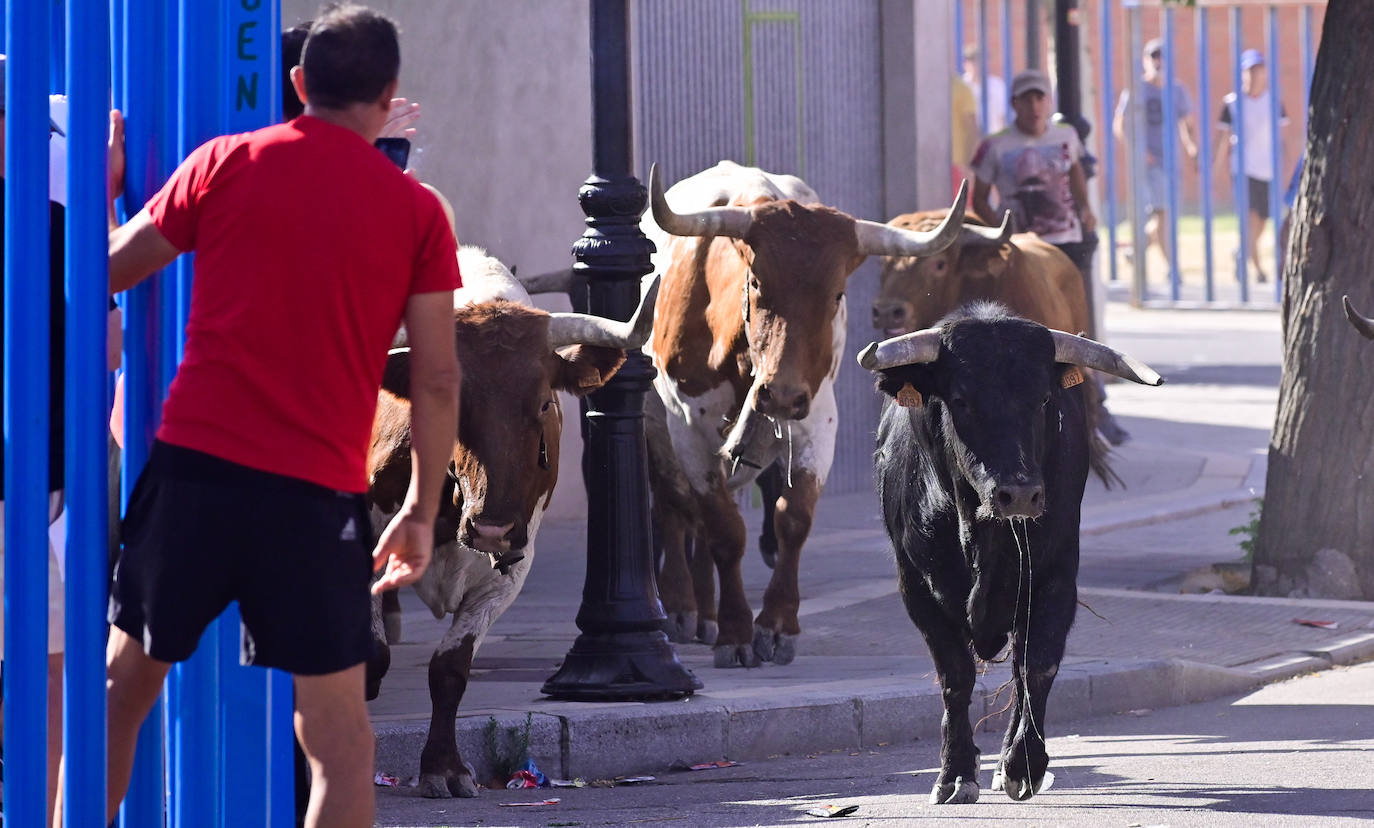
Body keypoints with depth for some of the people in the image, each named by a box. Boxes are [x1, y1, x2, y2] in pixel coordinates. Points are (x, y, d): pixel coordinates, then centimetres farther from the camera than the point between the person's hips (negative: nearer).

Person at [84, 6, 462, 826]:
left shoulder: (227, 164, 3)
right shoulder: (417, 212, 3)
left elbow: (108, 271, 14)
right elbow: (438, 378, 2)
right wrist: (422, 511, 11)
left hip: (194, 466, 1)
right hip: (321, 492, -1)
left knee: (119, 689, 14)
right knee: (339, 735, 3)